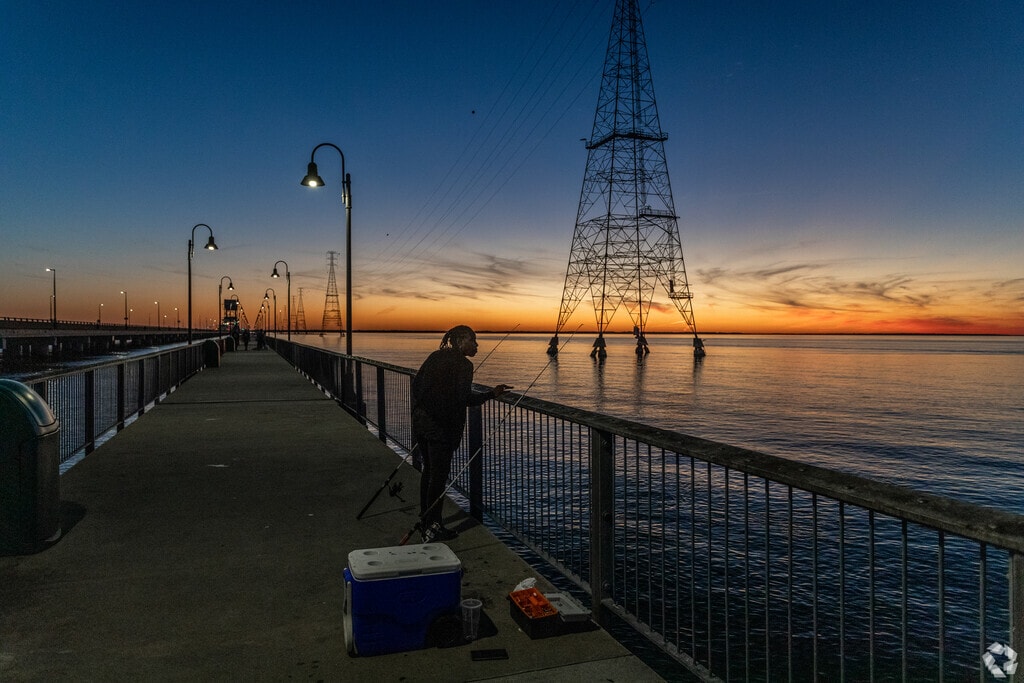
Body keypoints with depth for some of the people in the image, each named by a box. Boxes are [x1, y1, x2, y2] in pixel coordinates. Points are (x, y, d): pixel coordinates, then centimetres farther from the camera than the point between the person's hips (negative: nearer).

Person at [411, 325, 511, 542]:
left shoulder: (435, 356, 12)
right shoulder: (463, 364, -11)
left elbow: (416, 383, 14)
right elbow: (464, 398, -20)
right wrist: (491, 394, -11)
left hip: (420, 421, 8)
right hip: (441, 425, -8)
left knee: (428, 469, 19)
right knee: (439, 473, 1)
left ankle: (424, 519, 31)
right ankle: (432, 528, 7)